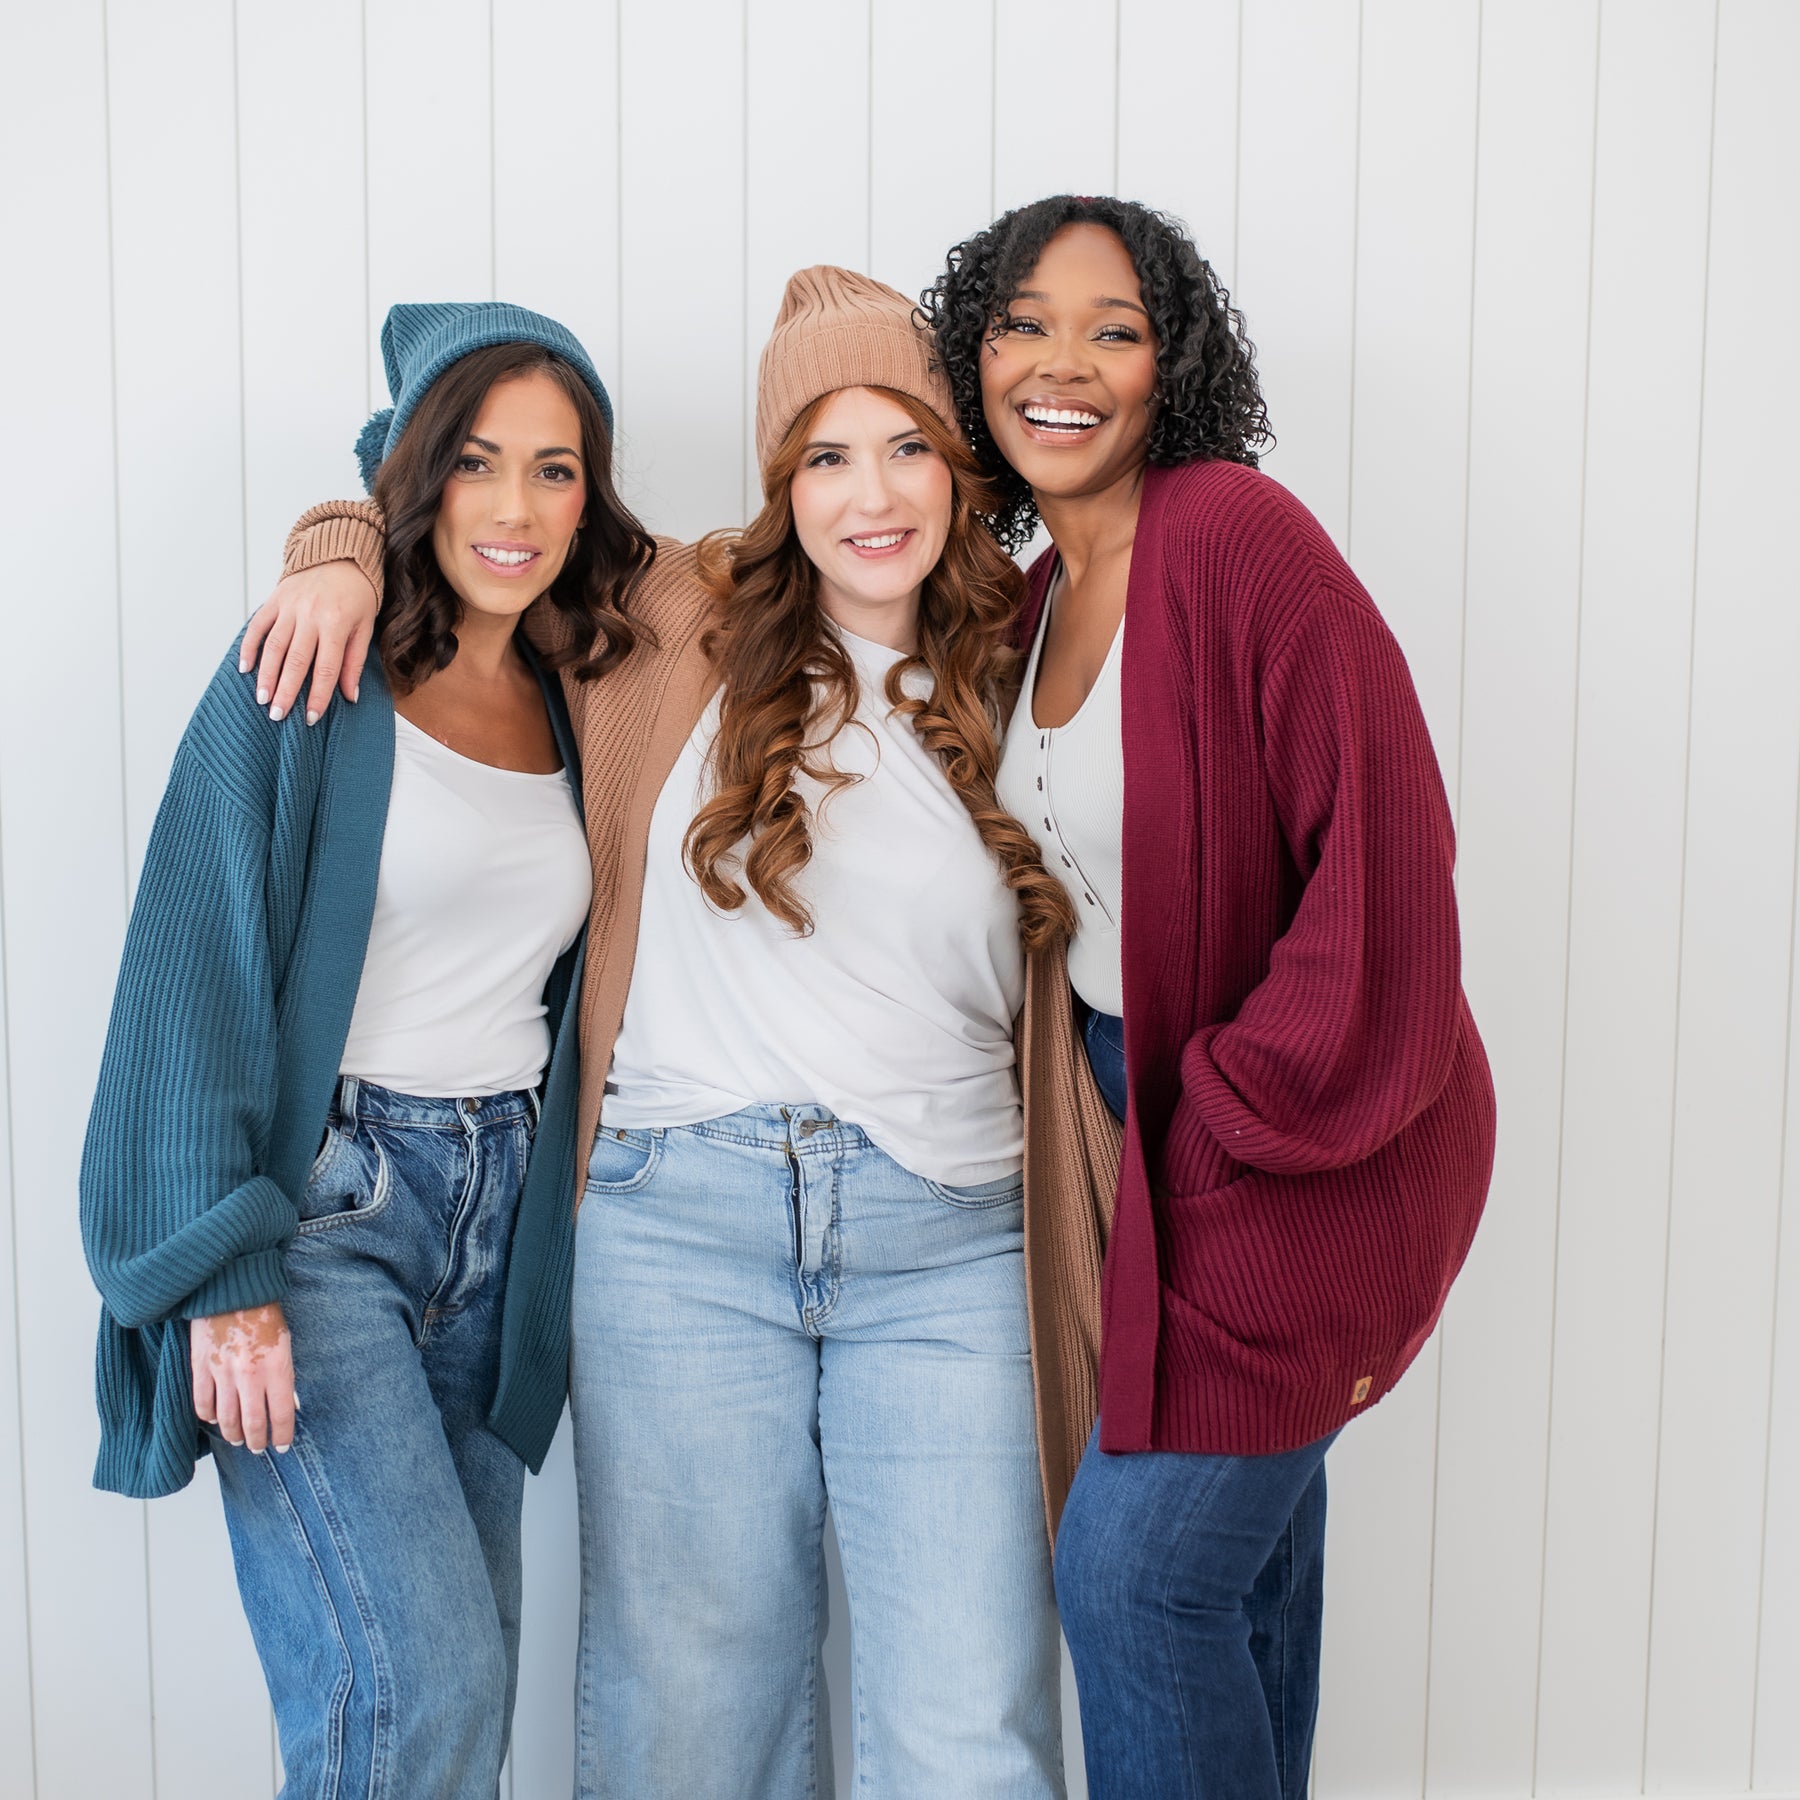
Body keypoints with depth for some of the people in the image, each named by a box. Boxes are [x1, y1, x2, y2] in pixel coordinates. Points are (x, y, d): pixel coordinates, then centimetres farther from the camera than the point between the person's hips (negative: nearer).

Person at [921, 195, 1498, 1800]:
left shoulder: (1241, 539, -19)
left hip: (1306, 1149, -7)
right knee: (1247, 1541, 19)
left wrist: (1247, 1121, -17)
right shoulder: (1037, 600, 8)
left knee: (1135, 1566, -3)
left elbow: (1379, 861, -22)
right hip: (1164, 1122, 8)